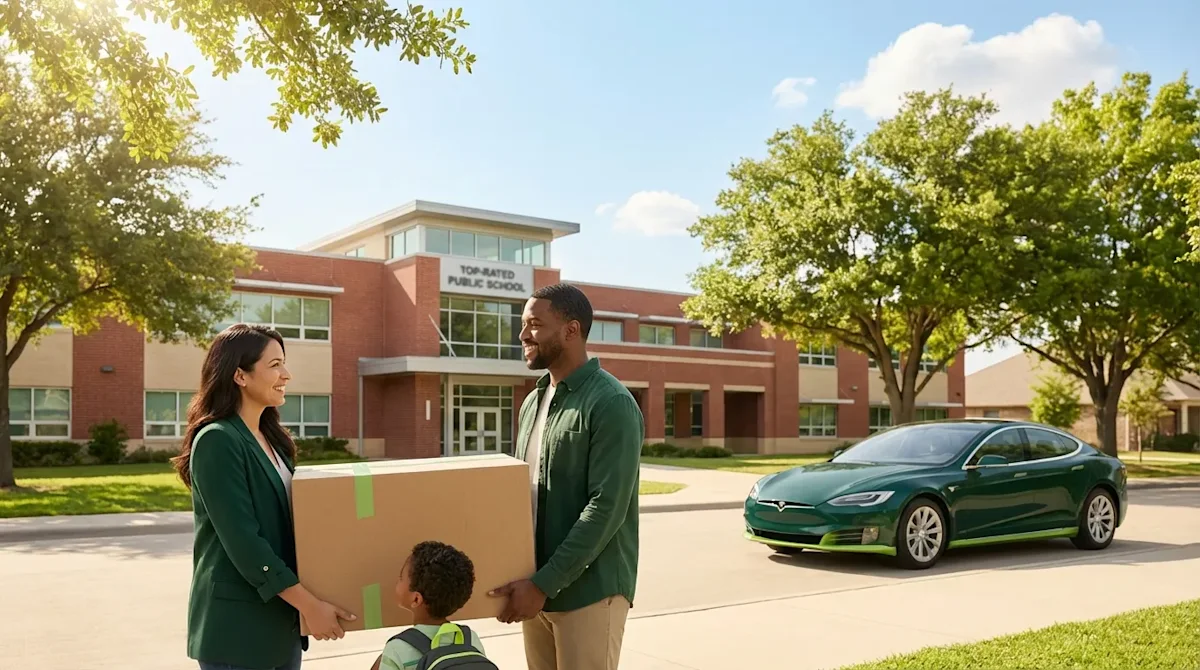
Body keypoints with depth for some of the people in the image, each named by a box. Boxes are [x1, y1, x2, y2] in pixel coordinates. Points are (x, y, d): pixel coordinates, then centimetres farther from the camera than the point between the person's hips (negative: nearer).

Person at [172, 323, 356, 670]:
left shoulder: (271, 438, 10)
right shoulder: (217, 440, -16)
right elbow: (243, 541, -21)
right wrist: (309, 604, -21)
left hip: (280, 618, 8)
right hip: (236, 624, -8)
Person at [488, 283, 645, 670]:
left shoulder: (612, 404, -13)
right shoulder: (533, 401, 11)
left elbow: (606, 509, -19)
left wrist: (545, 584, -19)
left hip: (588, 589, -7)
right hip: (535, 586, 7)